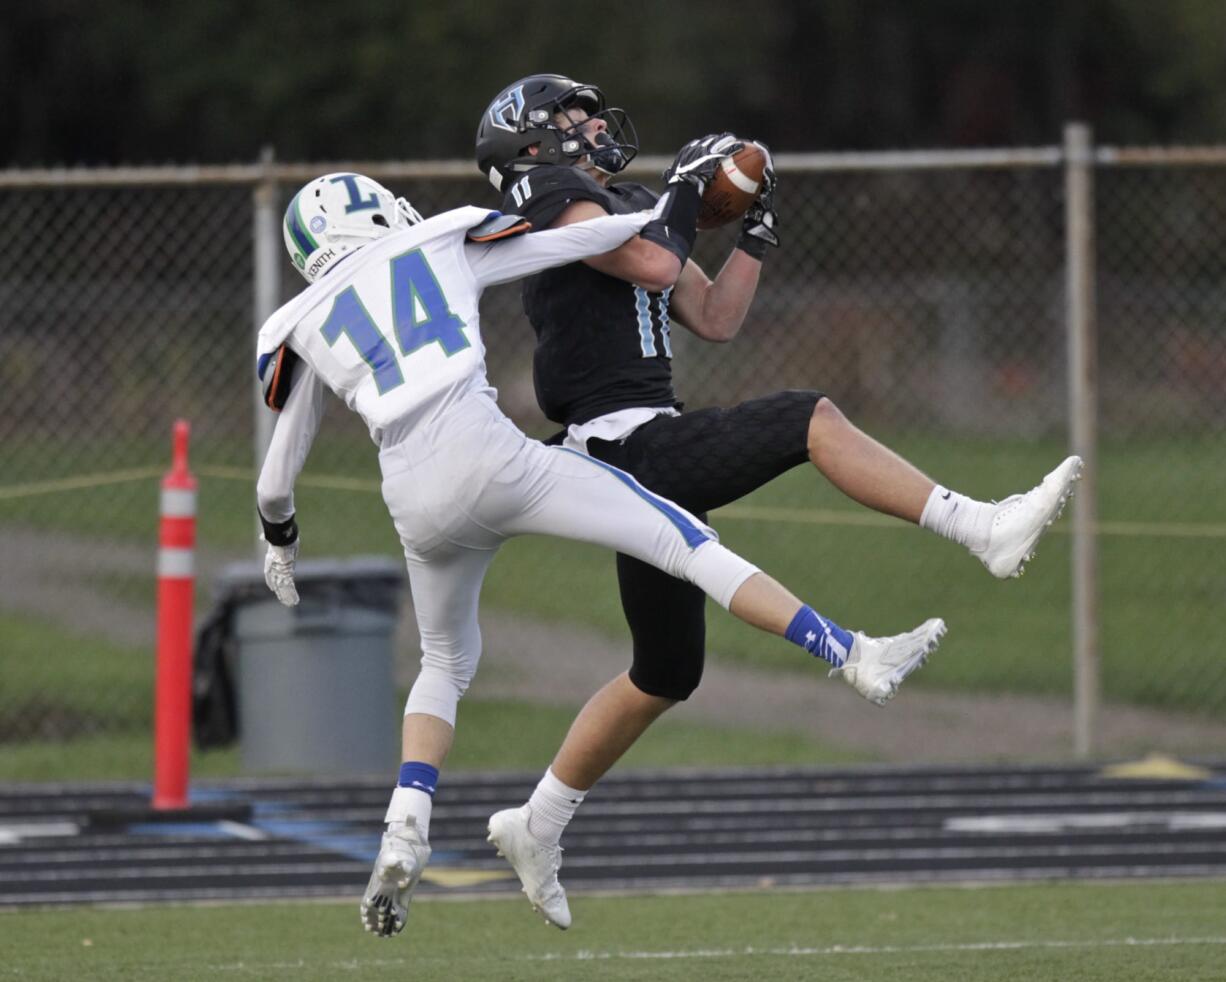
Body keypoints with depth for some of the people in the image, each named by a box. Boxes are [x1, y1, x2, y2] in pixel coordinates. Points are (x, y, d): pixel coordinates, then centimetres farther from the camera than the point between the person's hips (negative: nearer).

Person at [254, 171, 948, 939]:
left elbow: (276, 482, 26)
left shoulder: (304, 329, 20)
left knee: (448, 660, 26)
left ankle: (404, 834, 6)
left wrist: (281, 543, 45)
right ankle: (856, 657, -5)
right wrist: (660, 214, 37)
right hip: (489, 458, -3)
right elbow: (572, 243, 21)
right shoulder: (443, 245, 15)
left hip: (417, 502, 3)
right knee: (685, 543, 2)